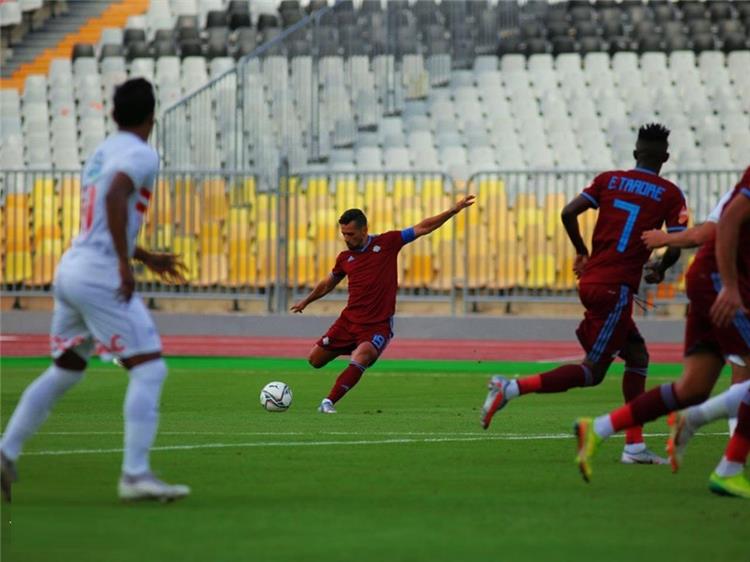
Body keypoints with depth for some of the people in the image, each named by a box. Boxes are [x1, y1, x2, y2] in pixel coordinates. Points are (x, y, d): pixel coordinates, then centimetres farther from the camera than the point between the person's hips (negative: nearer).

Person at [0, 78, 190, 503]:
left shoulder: (102, 153, 20)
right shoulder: (141, 154, -7)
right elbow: (115, 196, -27)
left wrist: (147, 258, 34)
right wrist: (125, 262, -25)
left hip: (71, 271, 9)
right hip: (101, 277, -9)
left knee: (64, 372, 20)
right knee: (150, 369, -8)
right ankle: (135, 475, -17)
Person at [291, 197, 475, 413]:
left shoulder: (387, 243, -4)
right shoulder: (344, 258, 5)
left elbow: (422, 228, -4)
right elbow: (328, 284, 25)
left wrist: (453, 210, -11)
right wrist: (307, 301, 39)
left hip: (378, 326, -5)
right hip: (348, 321, 5)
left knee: (359, 361, -30)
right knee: (315, 360, 8)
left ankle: (328, 403, -25)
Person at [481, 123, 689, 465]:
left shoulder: (609, 180, 10)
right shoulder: (670, 195, -1)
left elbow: (569, 213, 0)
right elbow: (676, 248, -6)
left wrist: (582, 253, 15)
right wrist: (660, 270, 16)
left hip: (590, 280, 7)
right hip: (615, 288, -7)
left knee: (637, 356, 17)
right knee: (593, 371, -3)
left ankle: (635, 446, 13)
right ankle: (512, 388, -17)